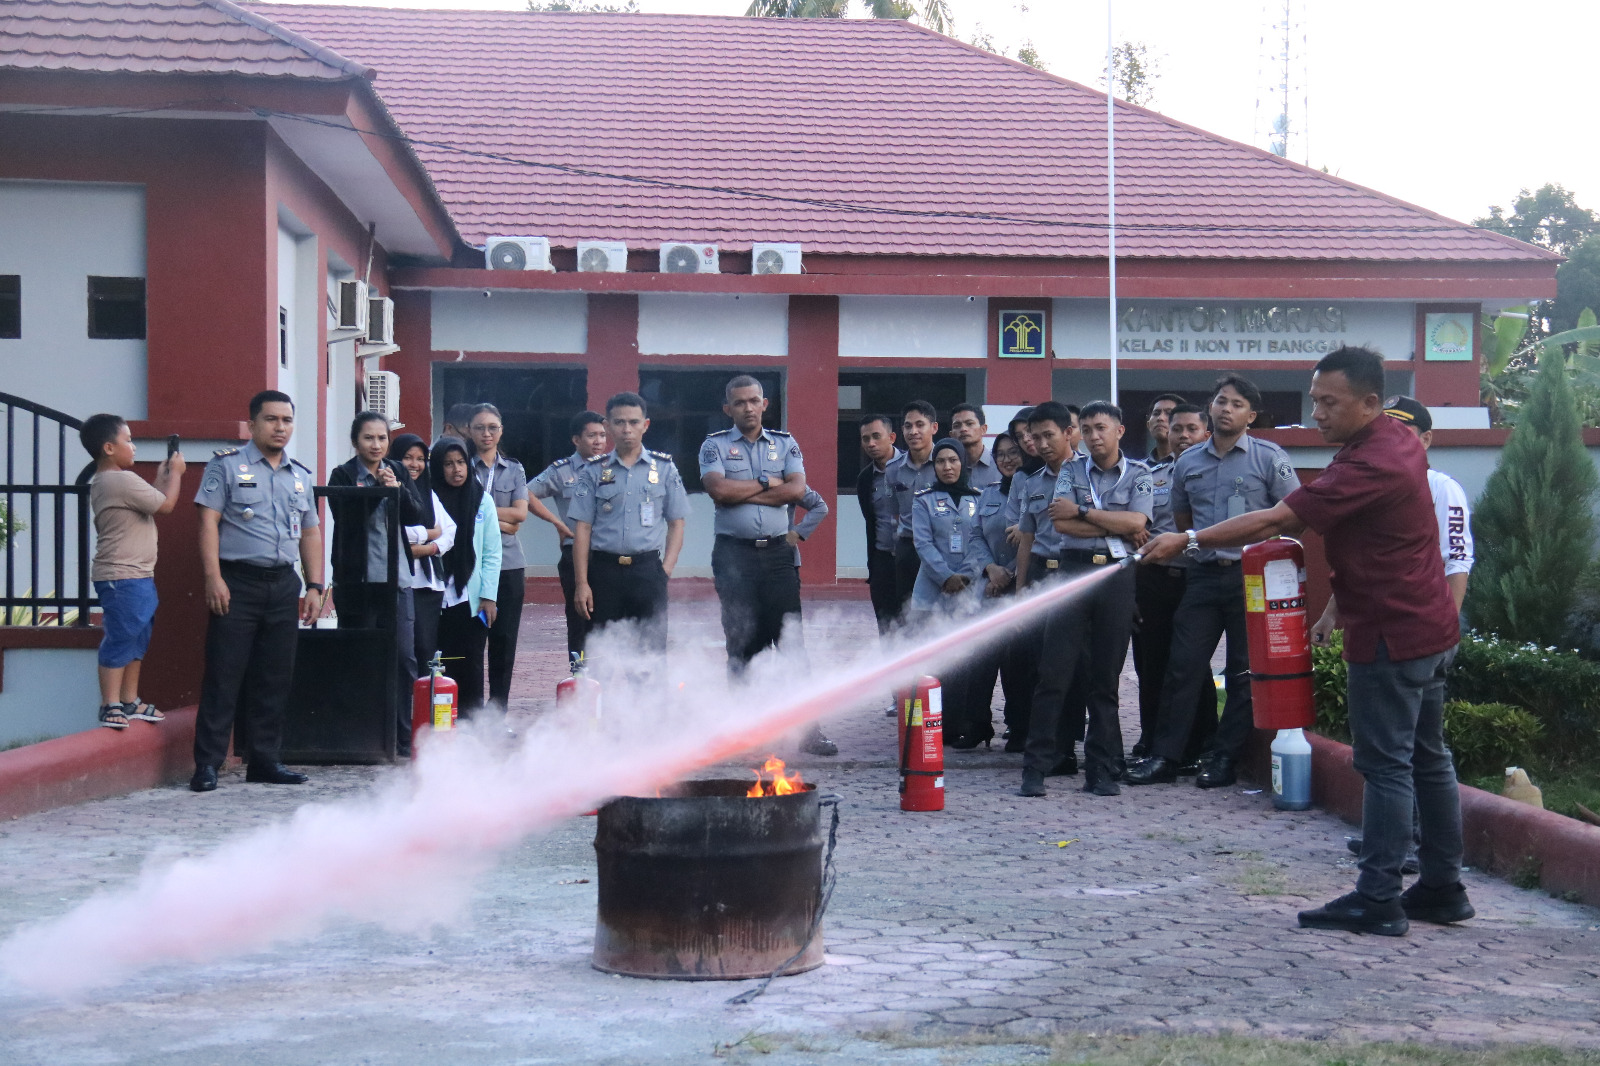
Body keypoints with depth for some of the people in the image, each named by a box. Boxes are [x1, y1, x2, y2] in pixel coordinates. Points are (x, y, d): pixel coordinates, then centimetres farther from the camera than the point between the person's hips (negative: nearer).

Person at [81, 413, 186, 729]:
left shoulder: (103, 483, 17)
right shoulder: (123, 480, -17)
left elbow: (152, 502, 21)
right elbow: (166, 504, -13)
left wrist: (161, 477, 17)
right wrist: (175, 472, 0)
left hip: (135, 576, 11)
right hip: (124, 577, -11)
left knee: (135, 642, 15)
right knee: (120, 641, -6)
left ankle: (129, 702, 22)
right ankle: (110, 706, -2)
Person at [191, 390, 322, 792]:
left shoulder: (300, 475, 17)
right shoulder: (227, 465, 1)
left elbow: (310, 533, 20)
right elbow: (208, 521, -6)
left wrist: (315, 586, 11)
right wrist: (213, 578, -16)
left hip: (284, 585, 5)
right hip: (238, 582, -5)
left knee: (275, 678, 8)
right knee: (224, 675, -6)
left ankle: (265, 760, 16)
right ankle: (207, 763, -3)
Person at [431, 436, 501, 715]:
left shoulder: (482, 500, 7)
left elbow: (492, 553, 6)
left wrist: (488, 596, -1)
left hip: (472, 600, 1)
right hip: (437, 600, -1)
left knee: (471, 668, 2)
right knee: (441, 669, -1)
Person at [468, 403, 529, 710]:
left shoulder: (514, 470, 14)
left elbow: (521, 513, 2)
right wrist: (503, 522, -9)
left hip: (508, 562, 2)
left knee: (504, 638, 1)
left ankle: (498, 709, 8)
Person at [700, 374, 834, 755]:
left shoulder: (785, 444, 10)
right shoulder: (715, 445, 5)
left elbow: (796, 489, -6)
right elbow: (718, 489, -13)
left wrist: (742, 492, -9)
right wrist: (767, 483, -5)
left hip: (777, 551, 1)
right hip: (734, 553, -1)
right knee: (742, 640, 2)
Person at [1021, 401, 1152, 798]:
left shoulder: (1138, 474, 10)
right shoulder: (1071, 470, 11)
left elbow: (1136, 522, -8)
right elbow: (1060, 523, -4)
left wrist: (1082, 511, -7)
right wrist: (1116, 529, -5)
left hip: (1118, 575, 0)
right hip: (1074, 570, 0)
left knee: (1106, 676, 3)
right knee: (1054, 672, -5)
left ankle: (1102, 770, 9)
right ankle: (1036, 767, -2)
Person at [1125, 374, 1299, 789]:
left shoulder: (1269, 458, -1)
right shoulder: (1188, 462, 11)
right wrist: (1198, 549, 11)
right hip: (1203, 575, 4)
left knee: (1244, 672, 2)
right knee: (1183, 666, 1)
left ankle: (1224, 759, 9)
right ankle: (1165, 755, 4)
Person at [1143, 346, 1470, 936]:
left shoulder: (1369, 465, -23)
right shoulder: (1402, 442, 9)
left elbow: (1274, 520, -26)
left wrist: (1187, 541, -23)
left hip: (1390, 633, -10)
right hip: (1428, 626, 10)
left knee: (1385, 765, -6)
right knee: (1427, 758, 14)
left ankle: (1377, 900, -2)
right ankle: (1443, 888, 21)